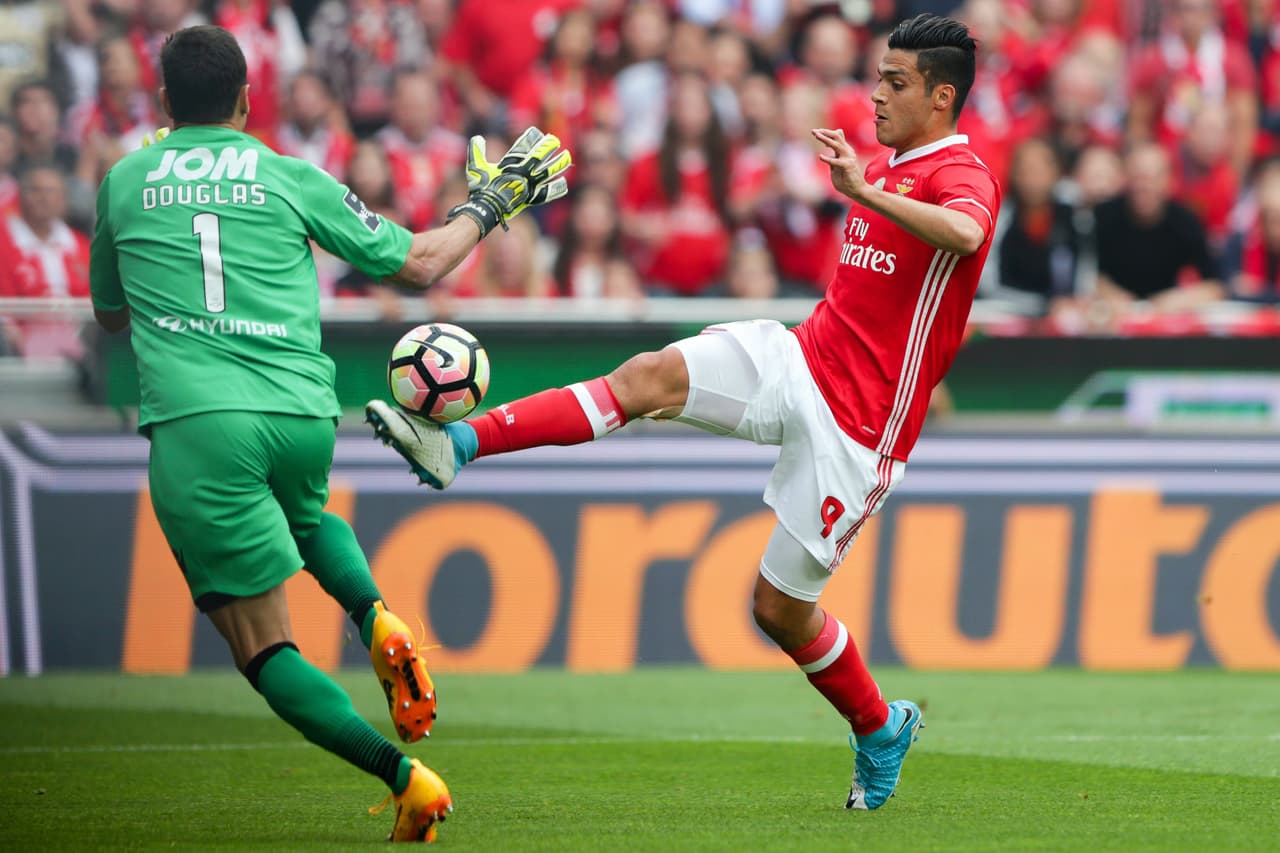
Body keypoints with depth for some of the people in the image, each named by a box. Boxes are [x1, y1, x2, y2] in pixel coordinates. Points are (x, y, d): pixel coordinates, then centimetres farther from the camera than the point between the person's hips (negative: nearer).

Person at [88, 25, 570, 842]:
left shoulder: (124, 183, 12)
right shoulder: (292, 179, 10)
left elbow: (109, 311, 27)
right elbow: (419, 261, 16)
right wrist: (487, 206, 32)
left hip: (195, 423, -2)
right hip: (303, 416, 2)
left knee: (264, 648, 2)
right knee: (307, 515, 38)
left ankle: (402, 775, -15)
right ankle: (374, 616, 7)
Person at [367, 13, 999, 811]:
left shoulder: (962, 174, -13)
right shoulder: (886, 168, 14)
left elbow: (965, 234, -40)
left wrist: (866, 194, -47)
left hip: (856, 422, -7)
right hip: (800, 357, 7)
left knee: (780, 607, 0)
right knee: (652, 375, -18)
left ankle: (880, 730, 26)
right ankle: (458, 444, -25)